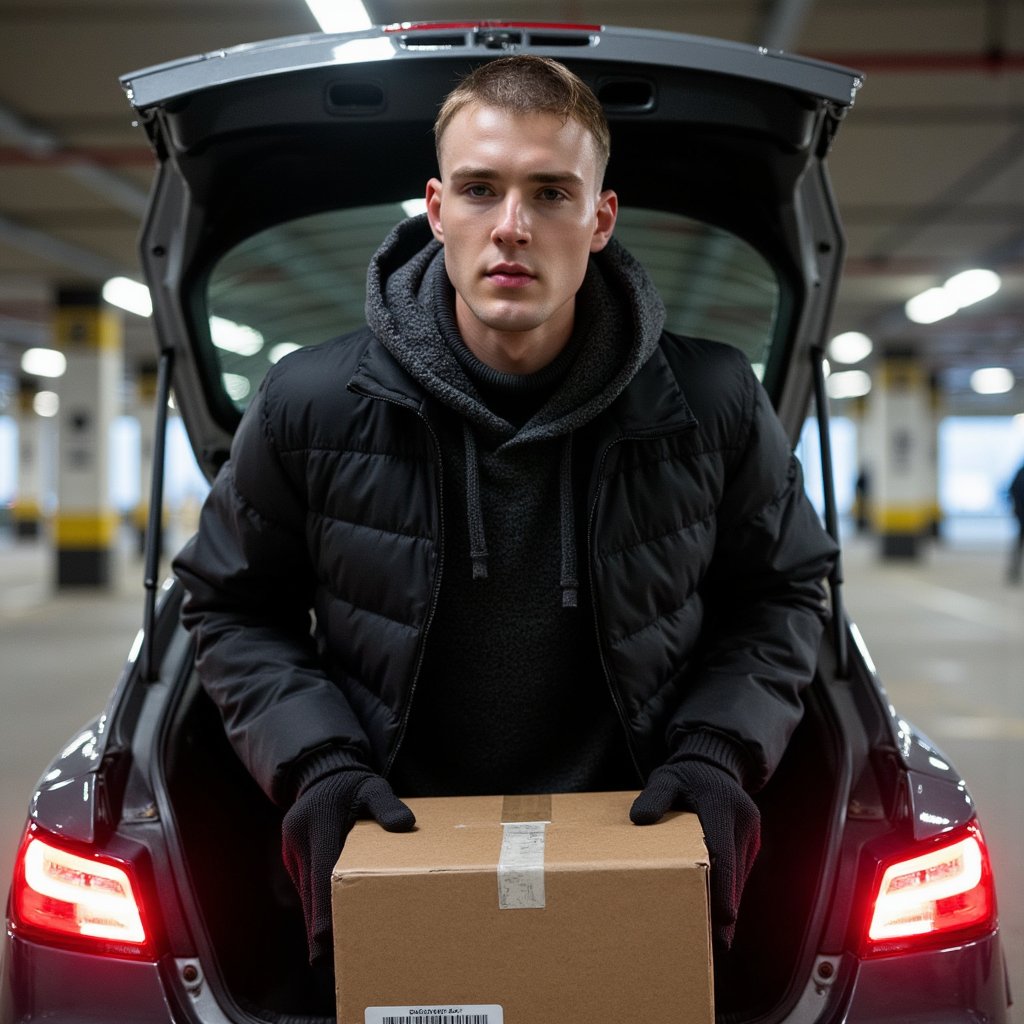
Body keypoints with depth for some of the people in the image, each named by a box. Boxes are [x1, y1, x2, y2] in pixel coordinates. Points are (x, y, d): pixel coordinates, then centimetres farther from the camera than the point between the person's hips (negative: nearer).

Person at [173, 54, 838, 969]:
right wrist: (315, 762, -11)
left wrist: (719, 751, -10)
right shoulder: (308, 407, -10)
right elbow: (234, 610, 3)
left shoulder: (714, 406, -10)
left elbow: (782, 592, 6)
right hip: (401, 852, 0)